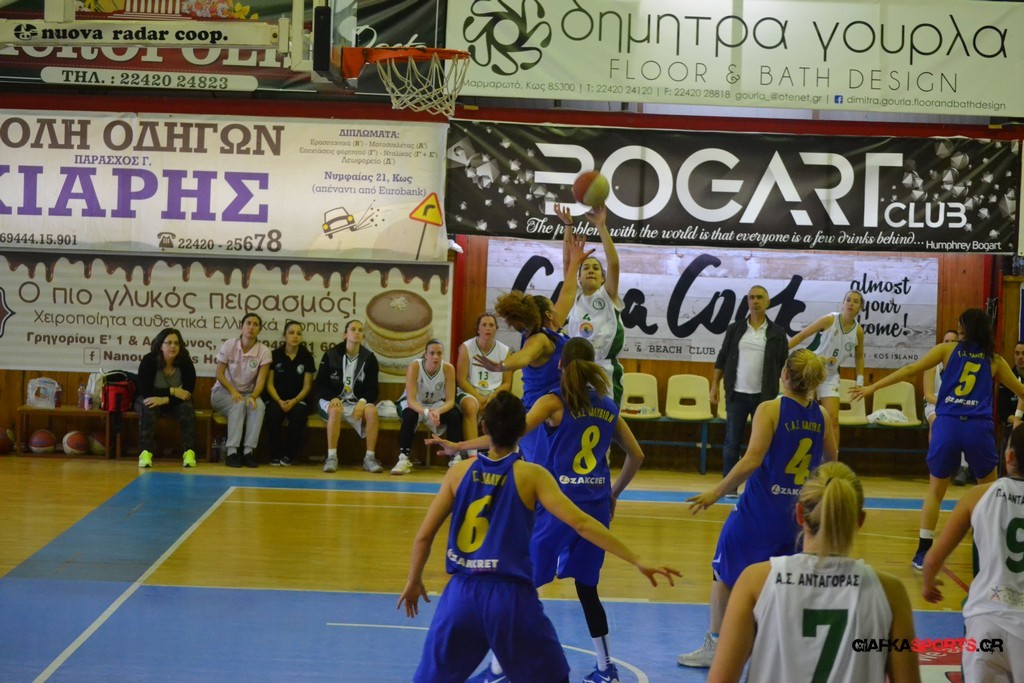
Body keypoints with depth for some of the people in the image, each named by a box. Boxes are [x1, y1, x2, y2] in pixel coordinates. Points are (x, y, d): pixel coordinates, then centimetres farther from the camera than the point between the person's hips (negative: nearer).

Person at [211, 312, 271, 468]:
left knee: (259, 405, -33)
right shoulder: (228, 345, -9)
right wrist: (233, 391, -24)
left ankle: (248, 451, -33)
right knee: (238, 404, -35)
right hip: (223, 391, -2)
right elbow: (219, 374, -9)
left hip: (247, 393, 2)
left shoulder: (264, 351, -7)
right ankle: (231, 452, -37)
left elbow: (261, 380, -12)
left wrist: (253, 396, -32)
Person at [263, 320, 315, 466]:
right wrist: (279, 401, -16)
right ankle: (275, 455, -17)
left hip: (297, 400, 0)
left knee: (299, 414, -33)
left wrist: (294, 401, -15)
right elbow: (269, 384, 1)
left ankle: (289, 455, -16)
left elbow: (307, 386, 1)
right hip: (276, 399, 0)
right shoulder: (275, 355, 2)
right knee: (273, 414, -33)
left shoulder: (306, 356, 4)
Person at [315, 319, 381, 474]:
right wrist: (333, 398, -22)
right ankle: (332, 457, -32)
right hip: (333, 401, -2)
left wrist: (362, 401, -20)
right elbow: (320, 384, -2)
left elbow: (373, 389, 1)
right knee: (335, 411, -37)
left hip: (358, 402, 2)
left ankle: (370, 458, -22)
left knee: (372, 411, -31)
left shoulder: (369, 358, 2)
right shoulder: (331, 354, -2)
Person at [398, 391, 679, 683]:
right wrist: (638, 562, -8)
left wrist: (414, 581, 24)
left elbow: (424, 536, 7)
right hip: (511, 597, -2)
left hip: (461, 594, 2)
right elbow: (581, 524, -10)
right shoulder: (531, 475, -3)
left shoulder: (459, 472, 5)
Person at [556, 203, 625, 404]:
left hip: (605, 373, -2)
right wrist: (568, 226, -5)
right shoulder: (574, 298, 11)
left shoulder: (608, 296, 6)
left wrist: (601, 226, -13)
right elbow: (567, 263, 3)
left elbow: (614, 263, -7)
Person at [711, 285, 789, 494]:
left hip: (764, 396, -1)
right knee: (732, 442, 3)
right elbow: (722, 358, 9)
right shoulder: (735, 329, 5)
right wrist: (714, 385, 3)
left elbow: (784, 365, 5)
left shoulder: (777, 333, 3)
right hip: (737, 394, 1)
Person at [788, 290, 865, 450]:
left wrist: (860, 381, 8)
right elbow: (802, 335, -9)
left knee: (833, 418, -6)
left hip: (830, 377, 3)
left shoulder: (858, 331, -4)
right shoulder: (829, 320, -15)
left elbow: (859, 357, 12)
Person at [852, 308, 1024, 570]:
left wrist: (872, 387, 4)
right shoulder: (994, 360, 12)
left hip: (947, 426, 0)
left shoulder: (947, 350, 8)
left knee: (935, 491, 14)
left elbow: (910, 369, 3)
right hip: (979, 428, 0)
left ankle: (923, 553, 8)